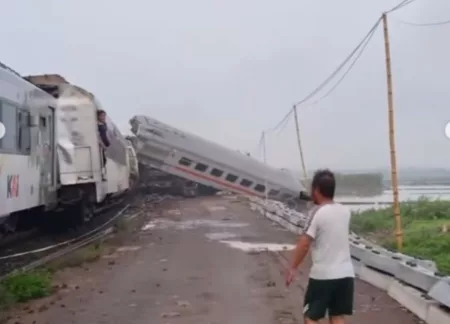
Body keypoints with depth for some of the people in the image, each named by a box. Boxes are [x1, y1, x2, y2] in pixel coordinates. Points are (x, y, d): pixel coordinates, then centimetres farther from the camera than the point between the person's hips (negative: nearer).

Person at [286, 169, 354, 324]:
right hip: (346, 273, 6)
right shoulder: (345, 211, 6)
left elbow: (304, 244, -15)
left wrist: (293, 268, -4)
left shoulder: (318, 214, -13)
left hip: (322, 275, -6)